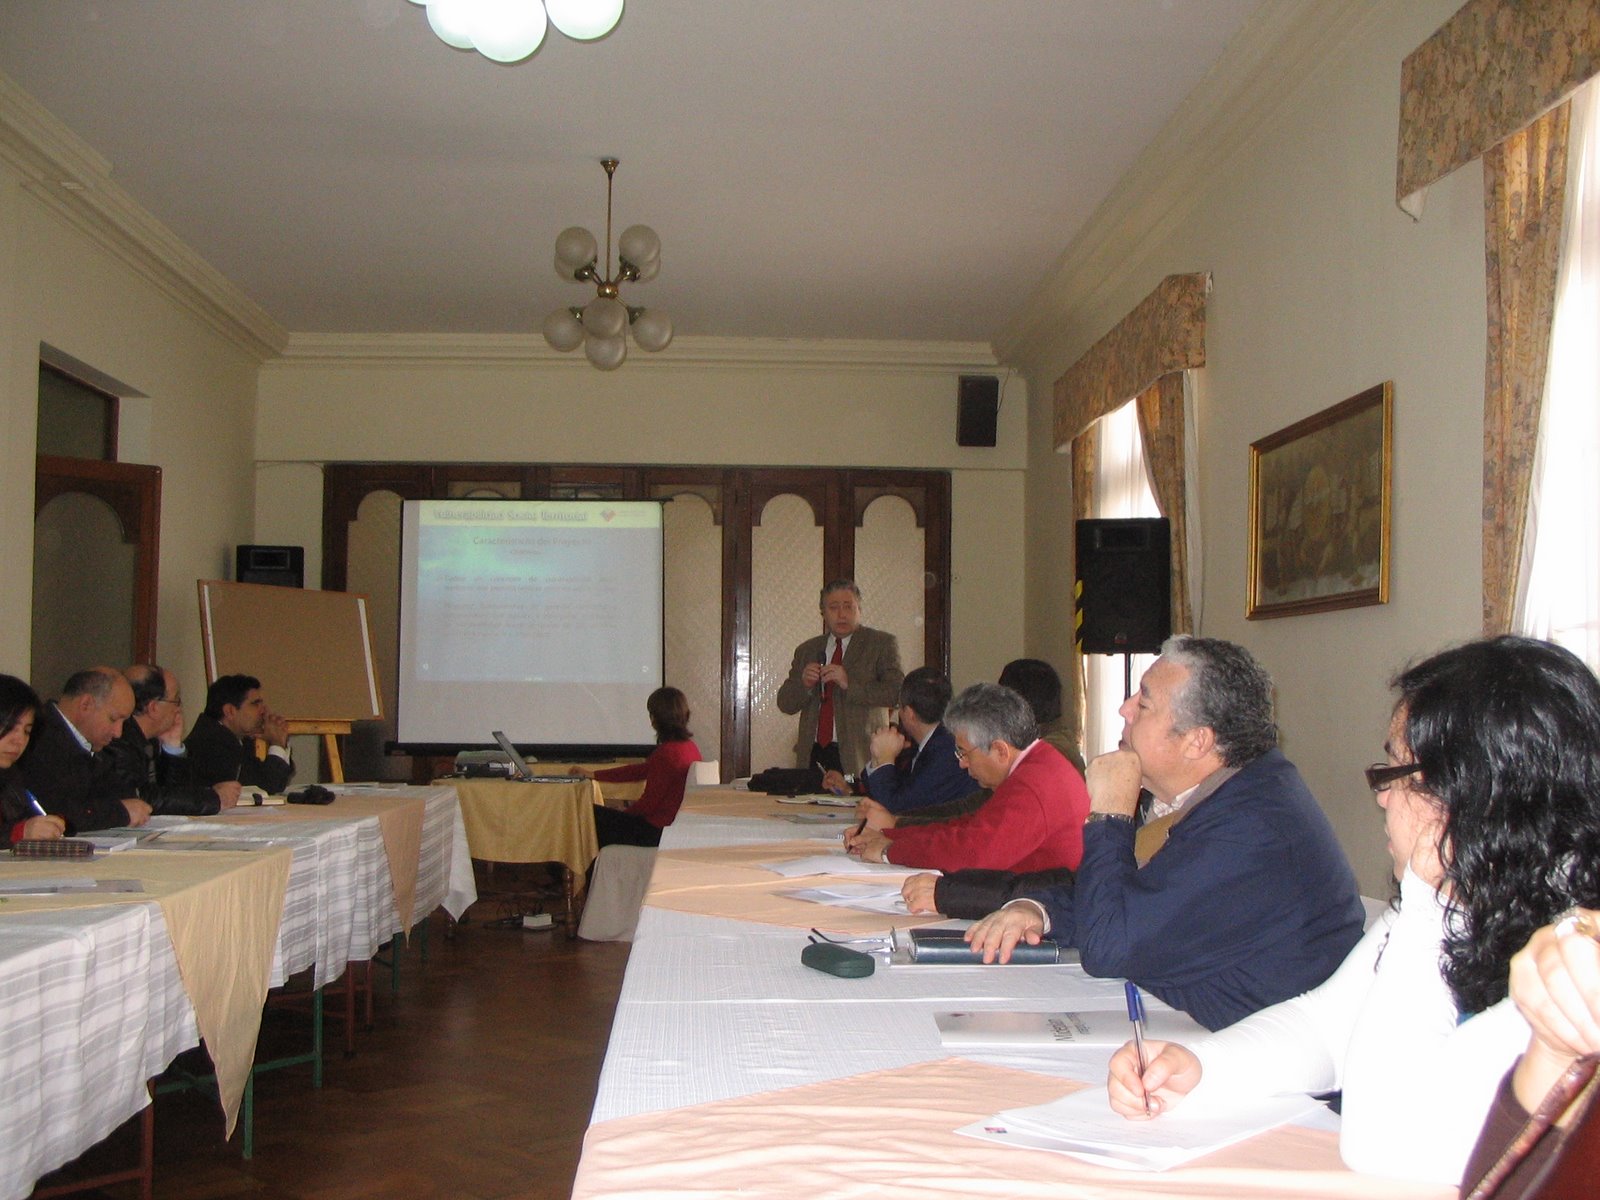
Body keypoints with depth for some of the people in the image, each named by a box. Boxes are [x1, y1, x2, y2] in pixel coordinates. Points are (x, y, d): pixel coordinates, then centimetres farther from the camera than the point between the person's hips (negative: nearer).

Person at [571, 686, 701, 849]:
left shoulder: (666, 753, -23)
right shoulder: (690, 747, 6)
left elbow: (649, 803, -19)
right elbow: (641, 770, 13)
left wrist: (624, 813, 2)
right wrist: (593, 774, 17)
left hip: (657, 831, -9)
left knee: (592, 815, 5)